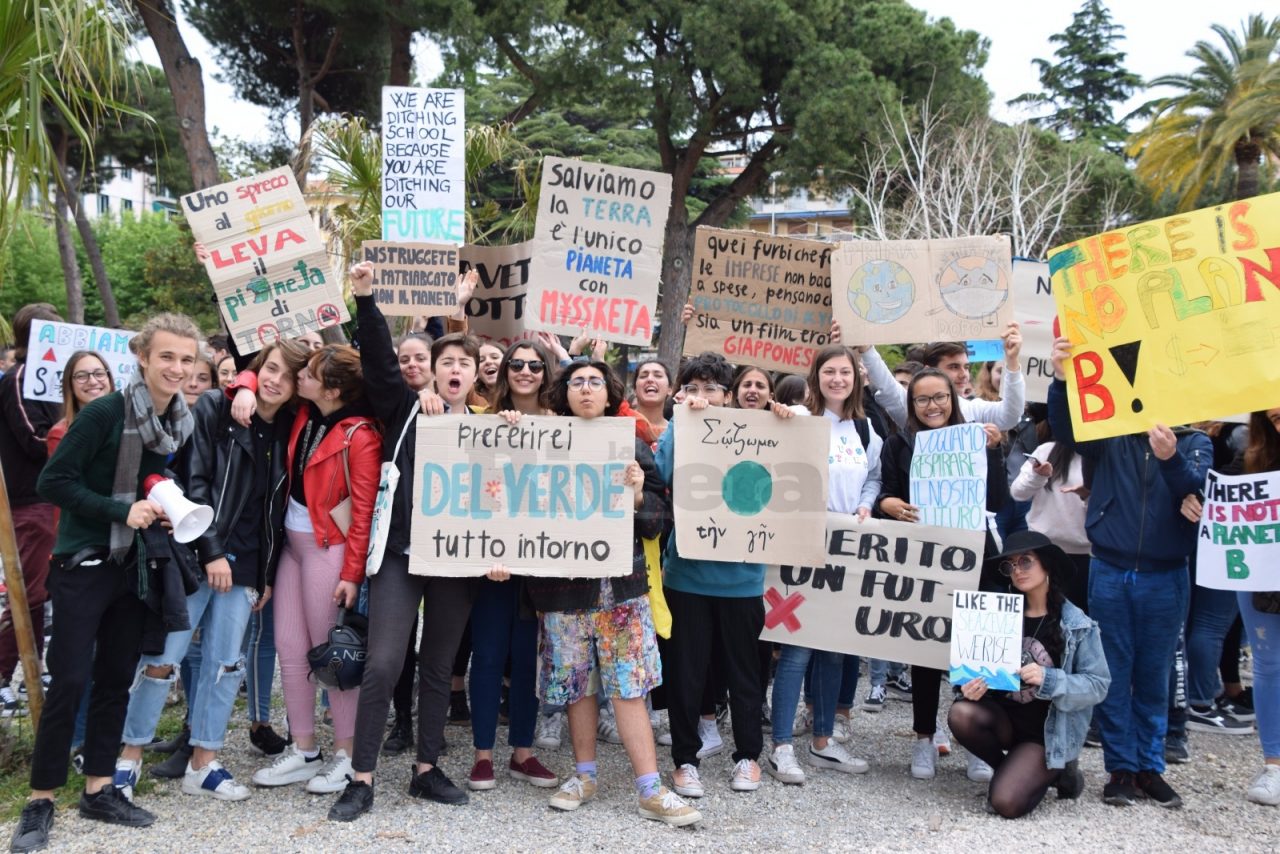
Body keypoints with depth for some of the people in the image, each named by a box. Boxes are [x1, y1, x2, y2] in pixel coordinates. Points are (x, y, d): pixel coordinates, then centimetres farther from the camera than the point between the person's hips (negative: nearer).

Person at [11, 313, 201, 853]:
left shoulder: (181, 423, 3)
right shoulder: (104, 413, -17)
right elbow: (53, 483, -16)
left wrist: (169, 512, -3)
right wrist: (122, 511, -22)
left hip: (134, 566, 6)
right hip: (84, 565, -6)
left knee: (117, 678, 11)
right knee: (70, 679, -1)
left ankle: (99, 789, 23)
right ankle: (41, 799, 14)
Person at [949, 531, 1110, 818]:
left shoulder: (1078, 625, -8)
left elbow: (1098, 685, -10)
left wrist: (1049, 680, -26)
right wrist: (971, 686, -20)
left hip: (1048, 731, -3)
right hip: (1002, 717, 4)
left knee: (1006, 802, -21)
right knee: (961, 713, -29)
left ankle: (1055, 770, 11)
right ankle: (1010, 769, 1)